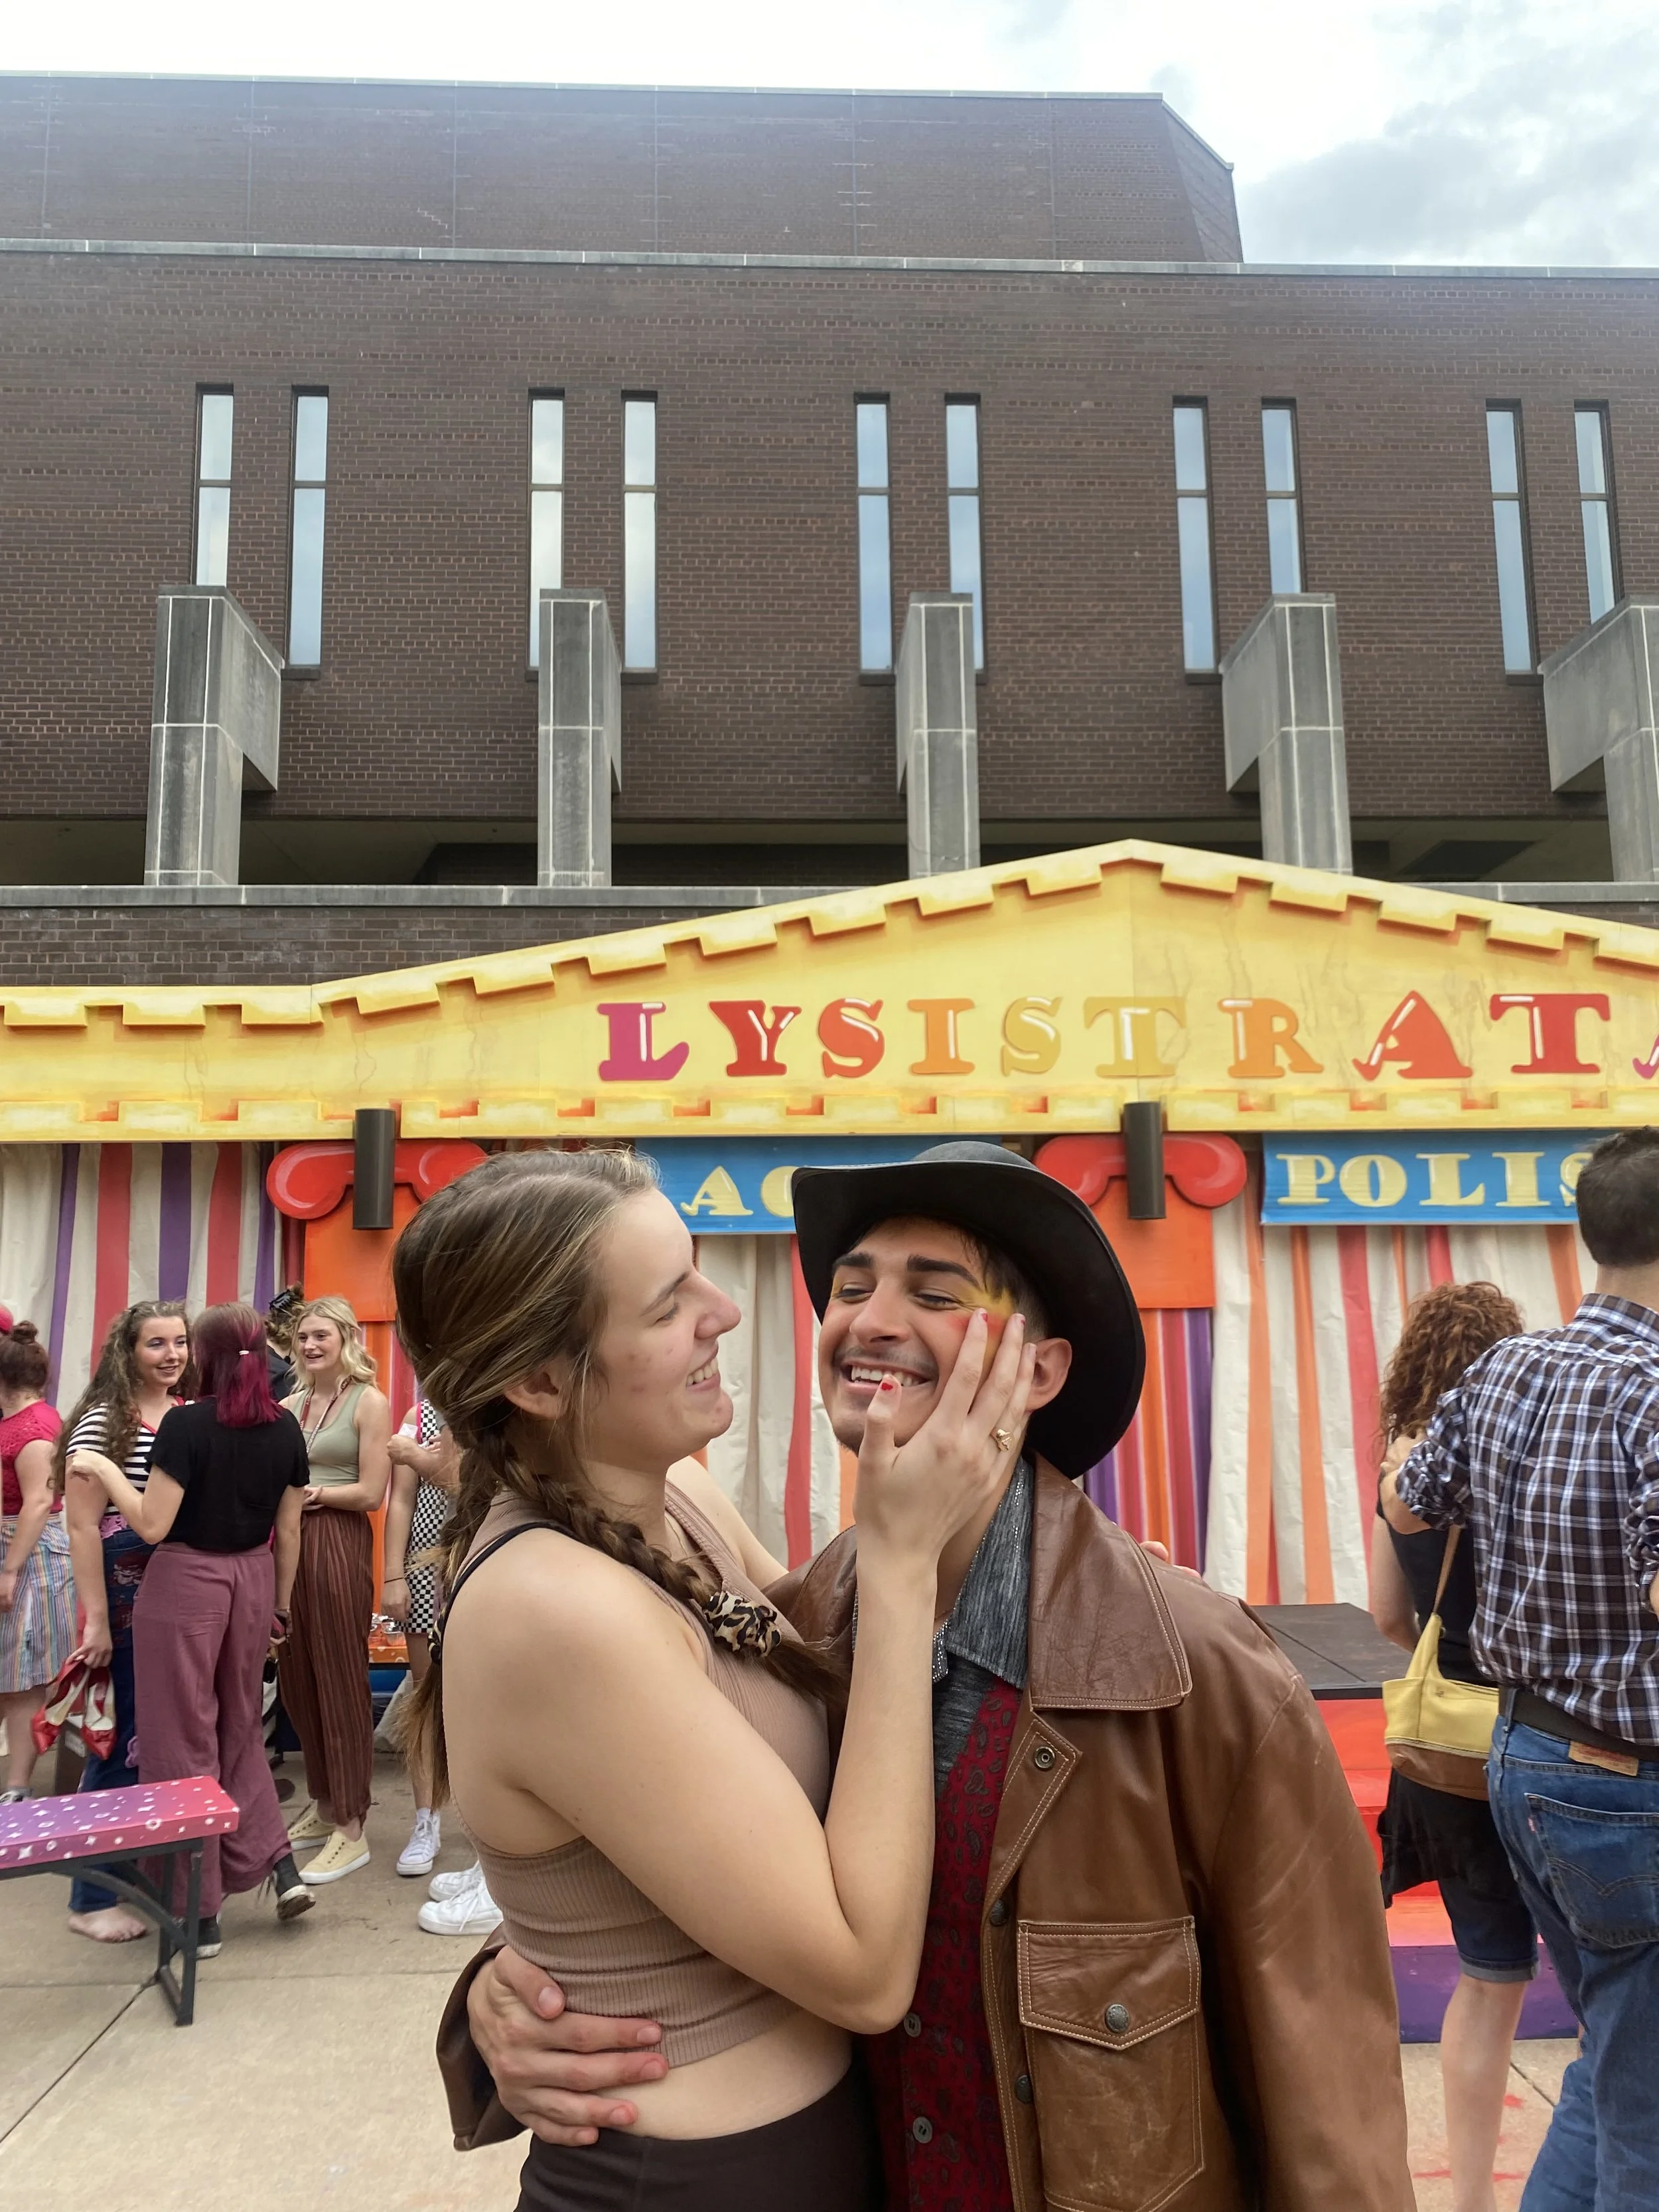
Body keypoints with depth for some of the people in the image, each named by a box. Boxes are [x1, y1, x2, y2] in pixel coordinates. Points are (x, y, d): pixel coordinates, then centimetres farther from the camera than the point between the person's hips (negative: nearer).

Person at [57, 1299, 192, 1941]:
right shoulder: (103, 1421, -10)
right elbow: (82, 1527, -12)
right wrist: (96, 1622, -15)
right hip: (128, 1596, -5)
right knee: (127, 1736, 2)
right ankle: (94, 1899, 18)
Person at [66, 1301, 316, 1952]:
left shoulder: (186, 1423, -15)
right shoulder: (285, 1428, 0)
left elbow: (152, 1526, -15)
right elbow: (288, 1531, 6)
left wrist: (103, 1469, -4)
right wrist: (281, 1603, 17)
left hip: (185, 1583, -5)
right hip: (252, 1581, 5)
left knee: (182, 1737, 8)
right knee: (240, 1726, 22)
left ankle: (200, 1910, 17)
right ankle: (276, 1862, 15)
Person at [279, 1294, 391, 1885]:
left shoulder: (369, 1402, -5)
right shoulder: (291, 1405, 12)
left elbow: (370, 1493, -11)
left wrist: (305, 1492, -7)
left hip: (339, 1544, -6)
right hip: (289, 1544, 6)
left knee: (340, 1681, 0)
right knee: (297, 1681, 11)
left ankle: (351, 1829, 10)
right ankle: (323, 1807, 28)